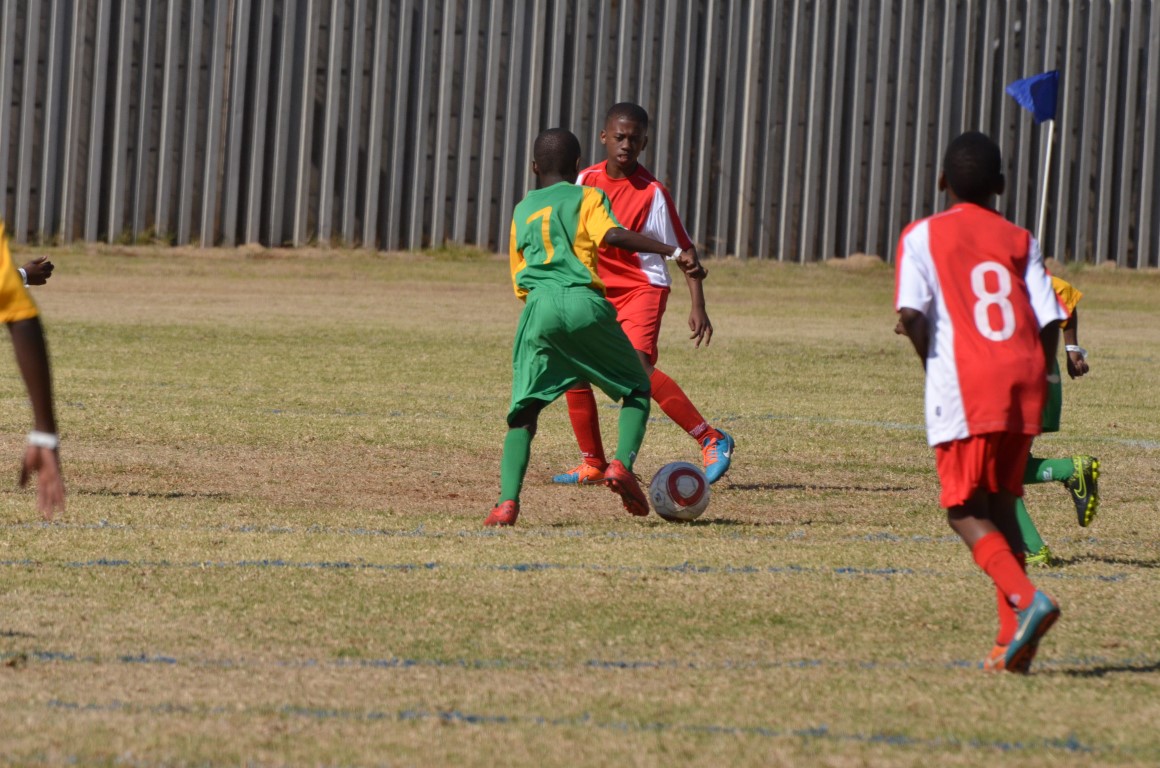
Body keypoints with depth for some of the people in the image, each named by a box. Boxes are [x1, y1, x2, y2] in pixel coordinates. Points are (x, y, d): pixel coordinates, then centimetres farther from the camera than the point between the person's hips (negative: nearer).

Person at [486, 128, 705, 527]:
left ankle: (508, 500, -17)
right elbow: (613, 235, -8)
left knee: (524, 410, 3)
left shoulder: (522, 211, 24)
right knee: (637, 389, 16)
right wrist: (675, 251, -12)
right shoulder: (588, 197, 13)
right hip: (585, 304, -2)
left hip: (538, 307, 2)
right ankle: (622, 463, -8)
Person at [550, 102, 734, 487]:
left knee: (637, 365, -27)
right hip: (597, 290, 6)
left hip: (643, 287, -6)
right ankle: (592, 463, 17)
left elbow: (684, 250, -10)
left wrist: (698, 307, -16)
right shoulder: (586, 181, 2)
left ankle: (712, 440, -22)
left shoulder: (652, 192, -13)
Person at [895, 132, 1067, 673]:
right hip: (1023, 379, 4)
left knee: (965, 511, 0)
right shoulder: (1019, 241, 14)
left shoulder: (923, 236, 4)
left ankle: (1027, 598, -25)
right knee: (1001, 504, 16)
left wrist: (933, 364, 6)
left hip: (964, 385, -4)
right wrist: (1036, 382, 15)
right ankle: (1012, 638, 10)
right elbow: (1049, 320, 4)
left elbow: (912, 314, -10)